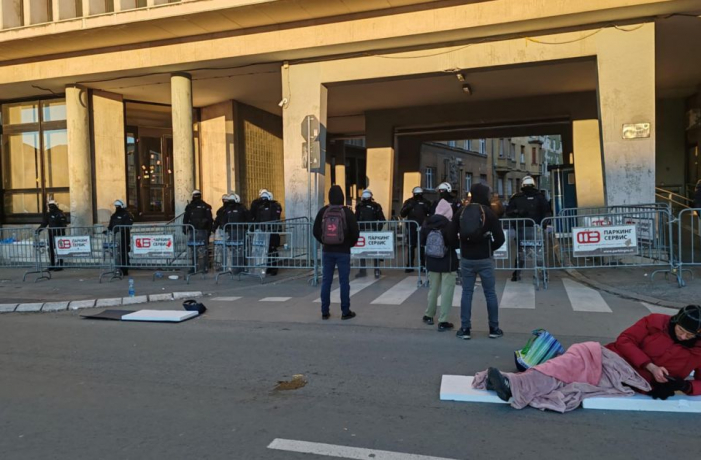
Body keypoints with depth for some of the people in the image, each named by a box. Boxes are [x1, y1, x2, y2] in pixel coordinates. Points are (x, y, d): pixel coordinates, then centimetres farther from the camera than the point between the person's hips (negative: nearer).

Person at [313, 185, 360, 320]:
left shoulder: (323, 211, -2)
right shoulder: (347, 212, -9)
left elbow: (316, 231, 2)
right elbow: (355, 232, -9)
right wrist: (350, 244, 9)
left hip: (327, 251, 3)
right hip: (343, 251, -2)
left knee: (326, 281, 8)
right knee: (344, 281, 3)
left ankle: (325, 312, 12)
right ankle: (345, 312, 7)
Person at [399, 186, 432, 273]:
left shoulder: (426, 202, 5)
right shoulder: (409, 202, 6)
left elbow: (431, 213, -5)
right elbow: (402, 214, -1)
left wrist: (426, 208, -21)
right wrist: (408, 207, -17)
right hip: (411, 228, 0)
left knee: (423, 247, 4)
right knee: (410, 247, 2)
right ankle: (410, 265, 6)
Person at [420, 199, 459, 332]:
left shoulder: (427, 223, -3)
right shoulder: (450, 225, -17)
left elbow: (422, 242, 6)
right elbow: (456, 244, -13)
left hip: (432, 262, 5)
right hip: (448, 262, -5)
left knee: (433, 289, 20)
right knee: (446, 291, 2)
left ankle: (429, 315, 32)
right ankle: (443, 322, 3)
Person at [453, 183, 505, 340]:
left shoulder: (461, 213, 2)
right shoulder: (488, 212, -6)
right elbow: (500, 238, -7)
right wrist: (490, 248, 10)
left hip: (466, 259, 3)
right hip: (485, 259, -2)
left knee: (466, 293, 7)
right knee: (490, 293, 8)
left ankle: (465, 329, 8)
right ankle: (494, 329, 15)